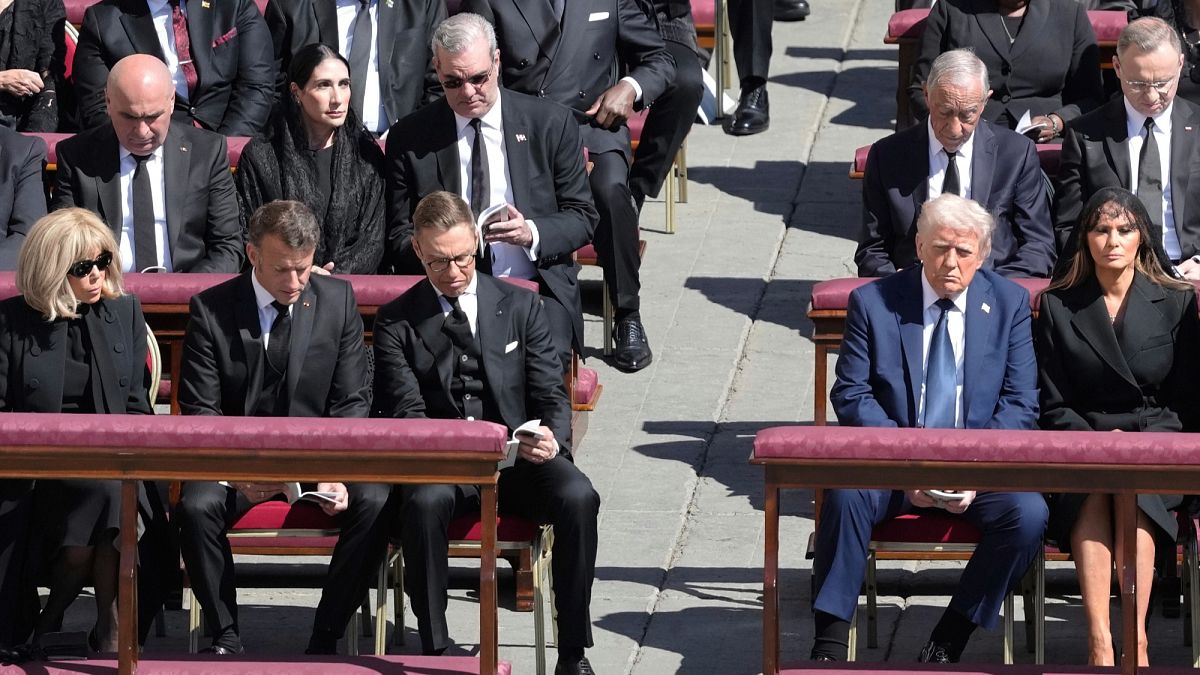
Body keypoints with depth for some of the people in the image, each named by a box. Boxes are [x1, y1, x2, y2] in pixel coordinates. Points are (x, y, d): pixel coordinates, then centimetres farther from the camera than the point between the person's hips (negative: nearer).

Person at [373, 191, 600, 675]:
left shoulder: (521, 306, 12)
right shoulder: (397, 322, 7)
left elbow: (551, 394, 7)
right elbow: (406, 413, -3)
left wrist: (553, 437, -17)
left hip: (518, 457, 1)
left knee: (577, 497, -30)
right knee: (424, 501, -37)